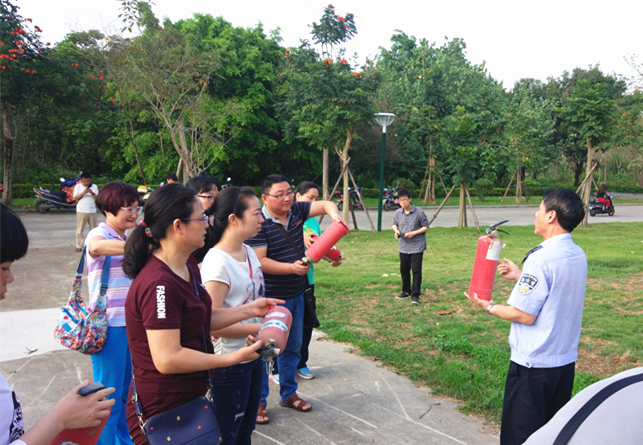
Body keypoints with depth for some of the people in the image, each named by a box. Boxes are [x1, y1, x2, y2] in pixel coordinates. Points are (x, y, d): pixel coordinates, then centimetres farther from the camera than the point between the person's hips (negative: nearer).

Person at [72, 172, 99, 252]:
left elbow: (97, 199, 1)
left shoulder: (94, 186, 7)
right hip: (81, 211, -2)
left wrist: (92, 193, -16)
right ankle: (78, 246, 0)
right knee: (79, 229, -4)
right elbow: (74, 198, -2)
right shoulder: (78, 186, 5)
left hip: (92, 211, 2)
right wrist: (83, 193, -16)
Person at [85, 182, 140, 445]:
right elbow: (96, 247, -39)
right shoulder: (99, 234, -12)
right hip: (109, 325, -8)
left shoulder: (125, 240, 14)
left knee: (126, 392, 20)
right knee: (109, 397, 2)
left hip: (130, 324, 8)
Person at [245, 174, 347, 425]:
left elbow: (326, 204, 2)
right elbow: (259, 261, -22)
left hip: (296, 295, 7)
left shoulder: (296, 211, 1)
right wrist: (291, 267, -31)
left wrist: (335, 215, -21)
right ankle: (258, 401, 19)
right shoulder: (259, 223, -18)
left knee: (292, 347, 18)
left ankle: (288, 394, 35)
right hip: (269, 299, -7)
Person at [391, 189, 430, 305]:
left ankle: (415, 295, 2)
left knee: (416, 270, -4)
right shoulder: (398, 213, 1)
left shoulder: (419, 212, -12)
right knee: (404, 269, 13)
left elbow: (426, 226, -6)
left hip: (417, 246, -5)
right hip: (403, 246, 5)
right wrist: (396, 230, -6)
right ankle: (406, 291, 28)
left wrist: (413, 233, -17)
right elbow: (394, 224, 17)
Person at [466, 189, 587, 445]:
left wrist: (489, 307, -6)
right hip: (566, 359, 8)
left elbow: (525, 315, -21)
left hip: (534, 362, -8)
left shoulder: (541, 259, -23)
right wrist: (520, 277, 15)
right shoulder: (578, 256, 2)